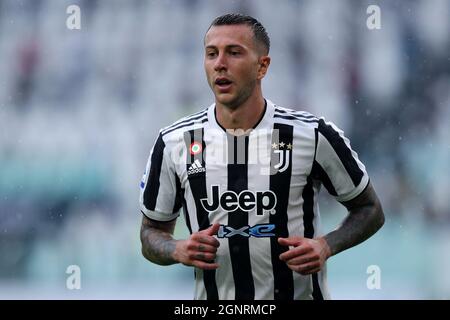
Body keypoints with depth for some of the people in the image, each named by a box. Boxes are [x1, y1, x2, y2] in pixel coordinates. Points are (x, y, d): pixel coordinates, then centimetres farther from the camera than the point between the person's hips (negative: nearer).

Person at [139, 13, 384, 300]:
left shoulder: (313, 136, -10)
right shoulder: (173, 144, -5)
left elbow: (370, 210, 1)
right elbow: (153, 231, 6)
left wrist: (326, 246, -15)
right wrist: (179, 251, -15)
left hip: (300, 294, -1)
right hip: (213, 296, 2)